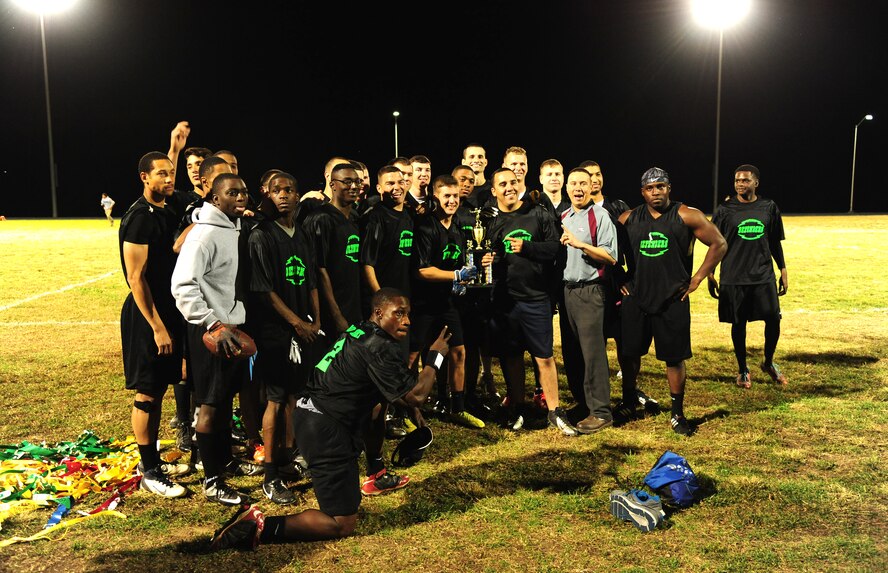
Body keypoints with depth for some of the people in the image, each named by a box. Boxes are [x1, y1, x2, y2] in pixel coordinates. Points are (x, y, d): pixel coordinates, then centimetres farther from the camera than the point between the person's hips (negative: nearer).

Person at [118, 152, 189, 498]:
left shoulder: (166, 213, 11)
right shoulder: (139, 218, -16)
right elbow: (136, 278, -19)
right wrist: (157, 327, -20)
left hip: (167, 310, 9)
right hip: (146, 315, -9)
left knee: (159, 390, 16)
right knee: (146, 394, 1)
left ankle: (153, 460, 29)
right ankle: (149, 473, 12)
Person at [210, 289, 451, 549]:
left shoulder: (359, 331, 12)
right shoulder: (381, 347, -15)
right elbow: (416, 396, -15)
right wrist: (435, 357, -2)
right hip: (326, 430, -9)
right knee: (342, 524, -3)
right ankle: (261, 526, -11)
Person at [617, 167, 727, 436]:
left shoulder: (687, 217, -5)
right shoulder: (628, 219, 4)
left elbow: (719, 244, -2)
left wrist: (696, 279, -5)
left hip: (673, 301, -3)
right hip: (636, 299, 3)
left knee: (674, 358, 4)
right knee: (630, 352, 11)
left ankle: (677, 414, 17)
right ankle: (628, 401, 31)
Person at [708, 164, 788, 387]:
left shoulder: (769, 208, 5)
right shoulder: (724, 210, -1)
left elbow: (775, 242, 12)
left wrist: (783, 271, 10)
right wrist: (710, 276, -1)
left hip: (764, 277, 2)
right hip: (733, 279, -2)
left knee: (773, 320, 0)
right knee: (738, 324, 5)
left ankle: (768, 363, 26)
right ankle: (743, 371, 23)